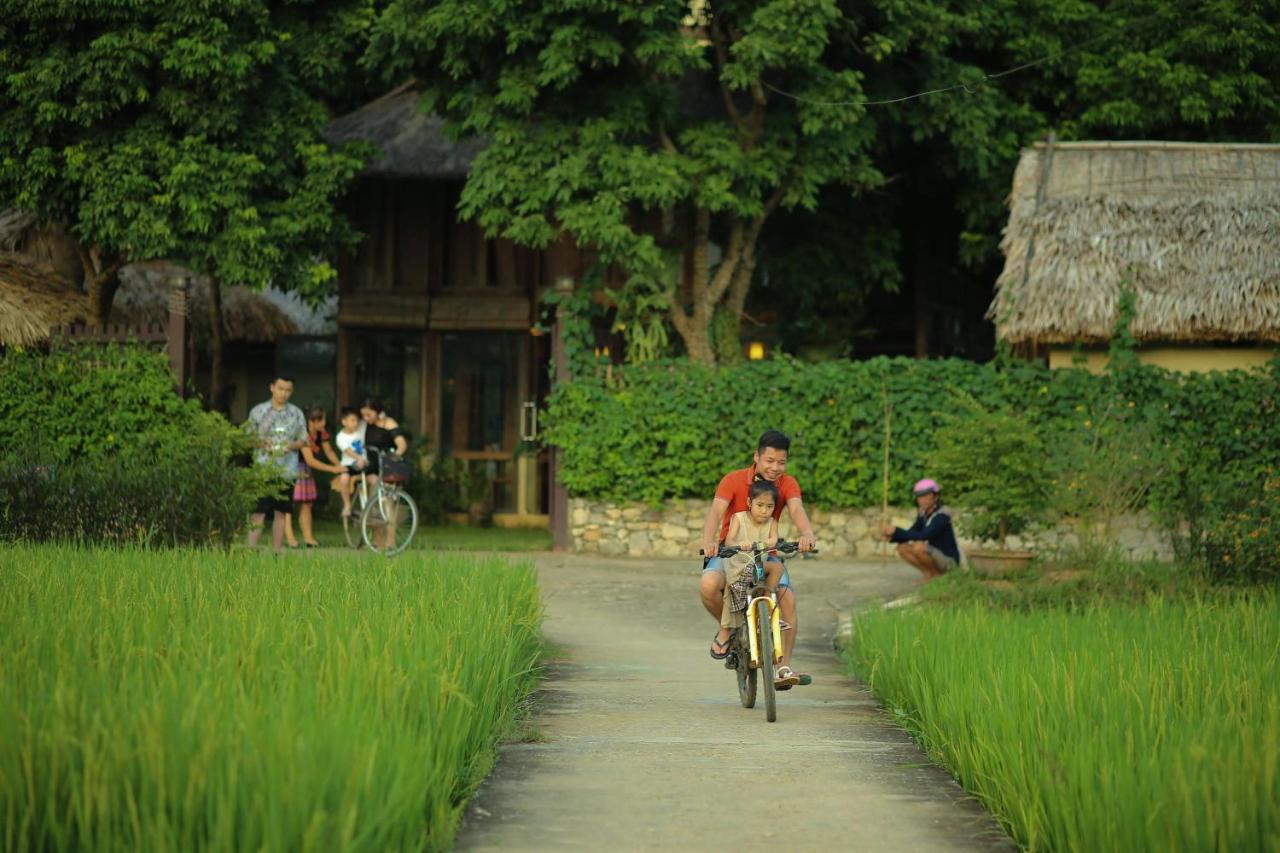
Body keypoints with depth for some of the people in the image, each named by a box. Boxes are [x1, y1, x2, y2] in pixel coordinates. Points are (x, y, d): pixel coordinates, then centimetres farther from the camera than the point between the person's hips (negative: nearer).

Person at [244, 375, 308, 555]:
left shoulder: (296, 414, 9)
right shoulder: (258, 411, 5)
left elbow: (303, 440, 11)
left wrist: (291, 446, -10)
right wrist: (261, 443, -13)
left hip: (287, 470, 2)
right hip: (263, 468, -2)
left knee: (281, 512, 6)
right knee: (258, 511, -9)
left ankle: (277, 550, 13)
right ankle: (251, 548, -9)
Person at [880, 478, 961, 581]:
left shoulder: (942, 516, -22)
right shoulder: (923, 515, 3)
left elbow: (923, 536, -32)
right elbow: (910, 534, 3)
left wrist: (896, 531, -32)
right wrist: (891, 537, -16)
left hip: (949, 560, -8)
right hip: (936, 557, 8)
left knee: (919, 547, -31)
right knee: (902, 548, -6)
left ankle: (936, 575, -9)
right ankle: (929, 573, 4)